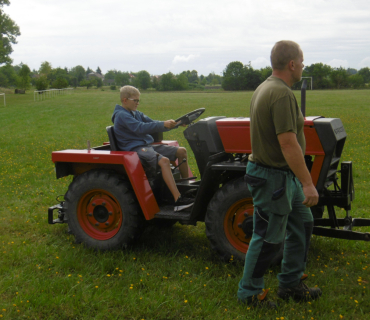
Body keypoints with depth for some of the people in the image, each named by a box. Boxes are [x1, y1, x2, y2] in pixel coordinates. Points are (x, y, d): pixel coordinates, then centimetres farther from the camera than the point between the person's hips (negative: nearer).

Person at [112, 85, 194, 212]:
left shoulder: (137, 114, 20)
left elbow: (152, 124, 13)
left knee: (181, 151, 5)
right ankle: (178, 201, -41)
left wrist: (173, 124, -1)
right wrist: (163, 125, -29)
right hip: (135, 149, -10)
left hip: (148, 145, 10)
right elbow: (140, 128, -23)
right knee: (164, 160, -34)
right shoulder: (121, 115, -10)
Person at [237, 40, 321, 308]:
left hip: (285, 175, 10)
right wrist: (308, 183, -25)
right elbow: (288, 144, -29)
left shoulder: (265, 88, 9)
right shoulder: (282, 94, -23)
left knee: (301, 223, 19)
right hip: (272, 177, -10)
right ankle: (250, 292, 20)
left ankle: (291, 284, 31)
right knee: (269, 238, 3)